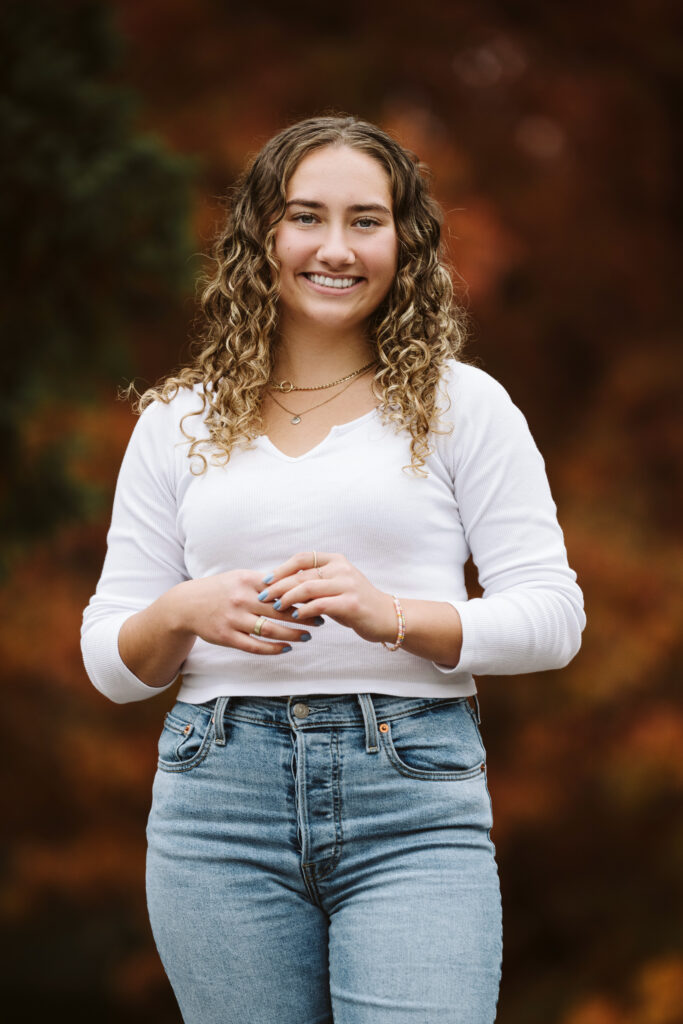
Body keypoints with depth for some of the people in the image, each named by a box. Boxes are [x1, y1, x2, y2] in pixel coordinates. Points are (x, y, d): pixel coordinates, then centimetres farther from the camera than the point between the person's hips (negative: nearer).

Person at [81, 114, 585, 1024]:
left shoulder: (462, 404, 7)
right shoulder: (179, 424, 13)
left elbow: (552, 616, 1)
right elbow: (110, 664, 12)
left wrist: (391, 615, -15)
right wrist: (184, 612, -10)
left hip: (414, 798, -2)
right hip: (220, 797, 2)